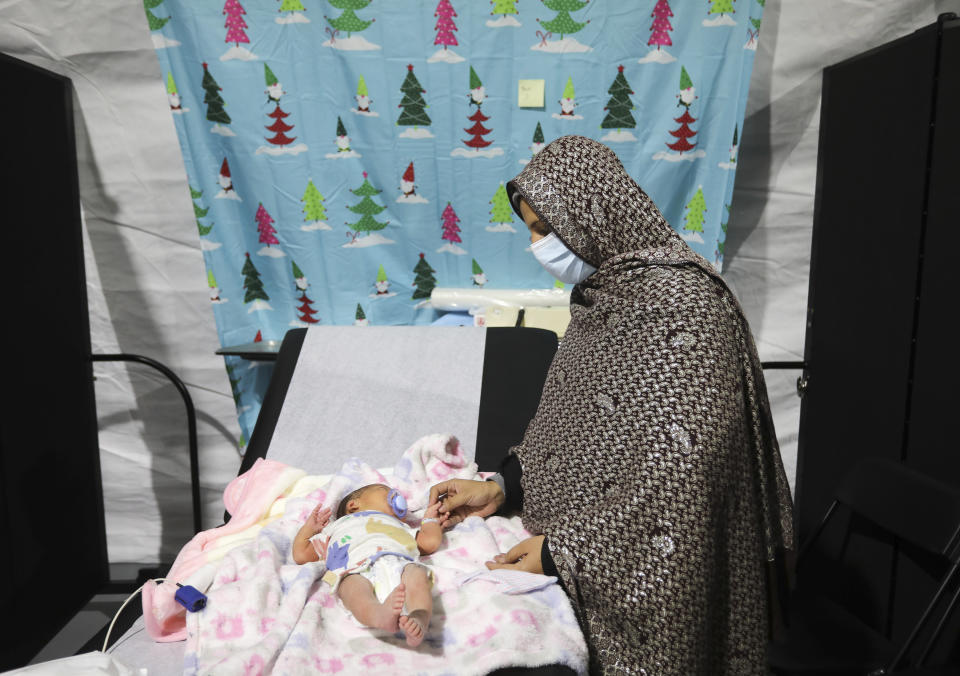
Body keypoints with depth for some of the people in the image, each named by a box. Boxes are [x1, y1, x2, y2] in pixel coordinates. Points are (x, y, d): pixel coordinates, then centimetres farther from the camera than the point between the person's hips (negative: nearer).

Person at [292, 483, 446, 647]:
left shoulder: (400, 526, 48)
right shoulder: (337, 527, 45)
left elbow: (430, 543, 34)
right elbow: (301, 555, 42)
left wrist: (429, 518, 50)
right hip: (358, 571, -1)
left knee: (417, 575, -33)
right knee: (355, 588, -38)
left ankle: (420, 619, -56)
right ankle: (382, 615, -63)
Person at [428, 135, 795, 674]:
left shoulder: (679, 300, -23)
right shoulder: (601, 292, 5)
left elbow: (683, 466, -27)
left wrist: (564, 549, -21)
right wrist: (503, 487, -1)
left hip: (653, 569, -7)